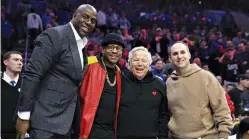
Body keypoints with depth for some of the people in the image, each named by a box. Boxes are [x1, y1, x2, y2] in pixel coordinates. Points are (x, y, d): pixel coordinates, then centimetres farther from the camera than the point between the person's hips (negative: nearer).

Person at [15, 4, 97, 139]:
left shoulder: (82, 45, 14)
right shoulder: (54, 35, -11)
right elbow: (32, 75, -16)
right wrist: (23, 116, -17)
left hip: (68, 123, 9)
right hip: (47, 120, -8)